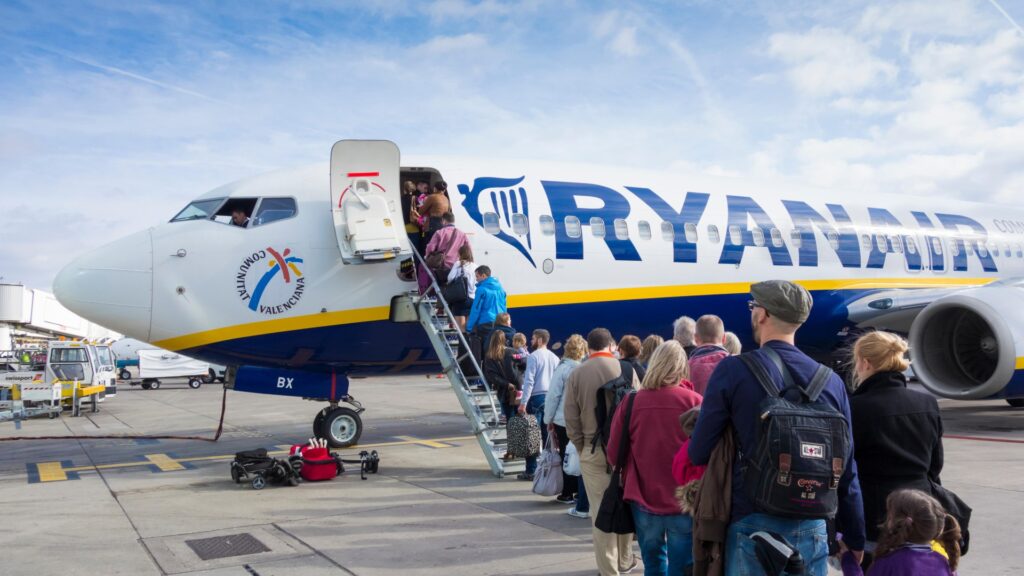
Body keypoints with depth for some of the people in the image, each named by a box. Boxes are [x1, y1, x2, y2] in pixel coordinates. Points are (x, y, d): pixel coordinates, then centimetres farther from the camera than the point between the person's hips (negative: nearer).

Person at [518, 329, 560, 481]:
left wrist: (523, 403, -14)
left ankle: (531, 471, -1)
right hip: (551, 398, 6)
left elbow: (529, 381, -14)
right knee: (548, 435, 10)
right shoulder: (555, 358, 10)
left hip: (536, 397, -6)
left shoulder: (533, 357, -8)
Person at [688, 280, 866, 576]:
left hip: (753, 526, -3)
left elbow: (698, 454, -7)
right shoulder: (831, 380, 2)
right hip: (812, 529, 3)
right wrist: (855, 540, 17)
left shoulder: (732, 370, -9)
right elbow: (847, 472, 6)